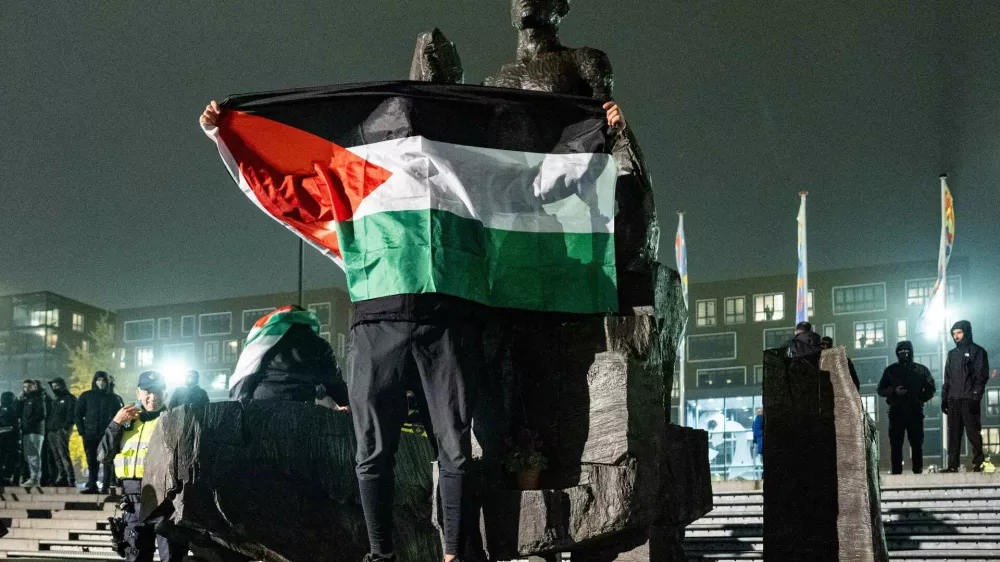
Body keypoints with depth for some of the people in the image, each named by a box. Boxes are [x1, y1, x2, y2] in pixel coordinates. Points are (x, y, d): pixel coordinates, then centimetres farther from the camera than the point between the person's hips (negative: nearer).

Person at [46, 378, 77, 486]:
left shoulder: (70, 398, 1)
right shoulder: (54, 400, 26)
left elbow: (72, 414, -10)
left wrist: (66, 427, -19)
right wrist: (47, 427, 13)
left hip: (61, 431, -8)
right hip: (51, 432, 8)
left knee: (64, 455, -16)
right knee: (55, 457, 5)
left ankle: (71, 479, -19)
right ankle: (61, 477, 8)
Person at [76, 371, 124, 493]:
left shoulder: (114, 398, 7)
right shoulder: (86, 396, 8)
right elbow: (78, 414, 8)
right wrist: (82, 431, -1)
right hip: (90, 435, 1)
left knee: (107, 461, -3)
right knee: (92, 461, 1)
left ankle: (106, 486, -2)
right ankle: (91, 485, 3)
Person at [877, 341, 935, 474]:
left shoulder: (921, 370, 11)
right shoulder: (890, 370, 12)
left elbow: (930, 389, 13)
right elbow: (881, 390, 10)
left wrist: (920, 399, -2)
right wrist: (894, 391, -8)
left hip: (915, 412, 0)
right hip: (896, 412, 0)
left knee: (917, 443, -2)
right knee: (896, 443, -5)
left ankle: (918, 470, 2)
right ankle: (896, 472, -5)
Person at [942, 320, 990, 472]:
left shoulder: (977, 351, 1)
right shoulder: (952, 354, 19)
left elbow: (982, 376, -6)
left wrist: (975, 397, -15)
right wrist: (944, 398, 12)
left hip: (969, 400, -6)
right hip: (953, 401, 6)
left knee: (973, 433, -6)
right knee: (953, 434, 3)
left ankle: (978, 464, -3)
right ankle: (952, 465, 3)